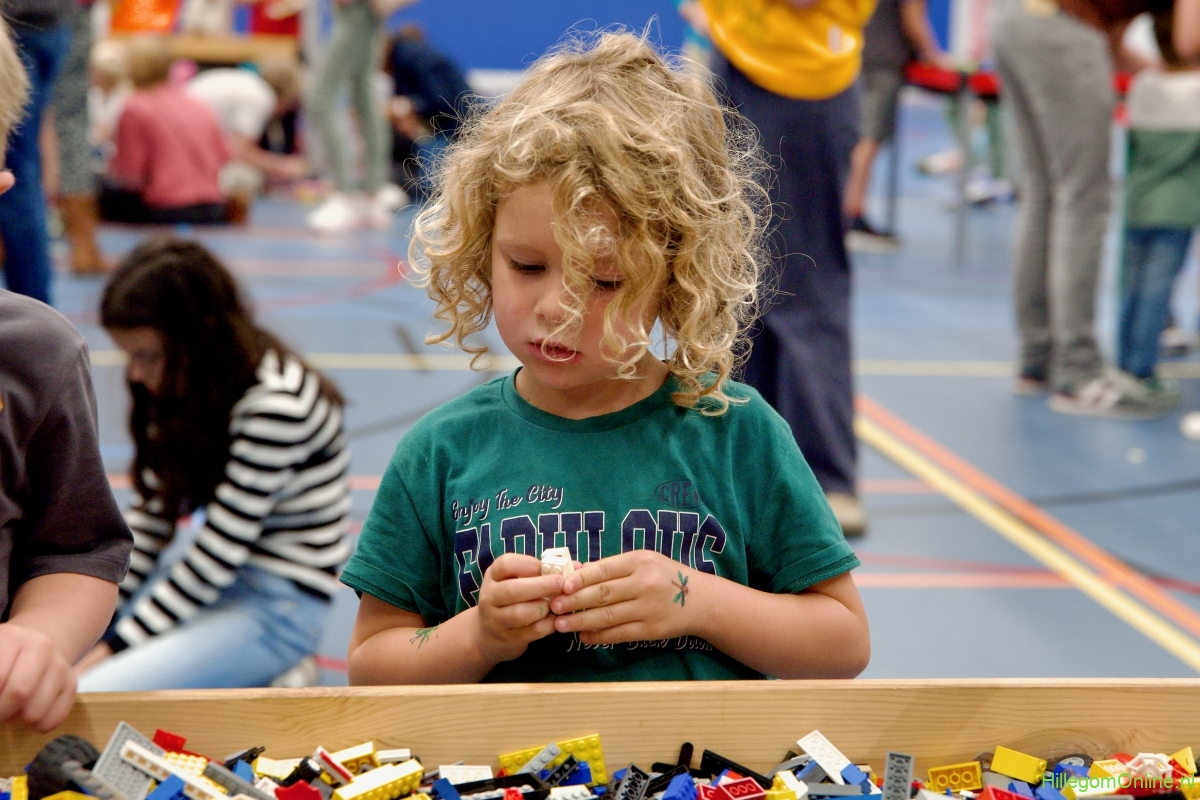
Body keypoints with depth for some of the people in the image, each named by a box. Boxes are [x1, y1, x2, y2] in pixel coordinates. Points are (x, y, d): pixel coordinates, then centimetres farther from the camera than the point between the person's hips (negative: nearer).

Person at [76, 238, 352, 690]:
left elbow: (217, 553, -22)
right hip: (214, 578, 9)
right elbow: (151, 511, 6)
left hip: (280, 602, -9)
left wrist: (114, 647, -17)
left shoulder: (275, 406, -25)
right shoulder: (190, 386, 2)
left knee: (81, 703, -24)